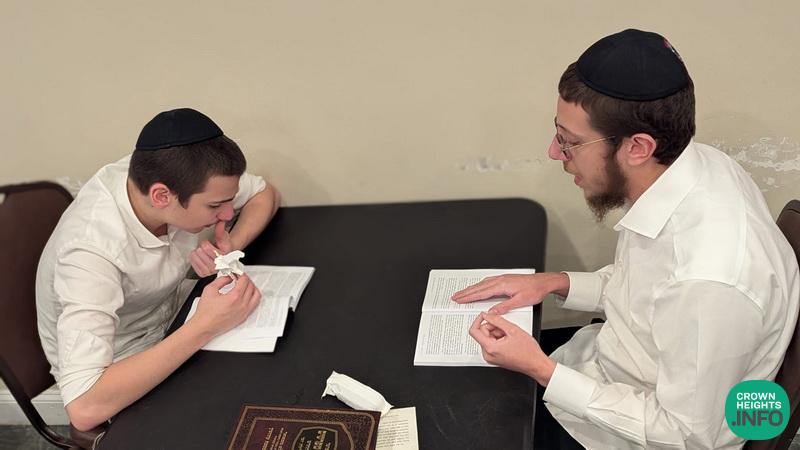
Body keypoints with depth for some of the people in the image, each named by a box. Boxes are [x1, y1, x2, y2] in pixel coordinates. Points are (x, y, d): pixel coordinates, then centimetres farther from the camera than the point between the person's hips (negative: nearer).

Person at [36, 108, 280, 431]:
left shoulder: (175, 174, -23)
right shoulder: (91, 252, -38)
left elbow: (265, 194, -5)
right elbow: (84, 408, -45)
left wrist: (233, 246, -24)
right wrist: (205, 328, -44)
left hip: (169, 313, 6)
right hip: (121, 371, -5)